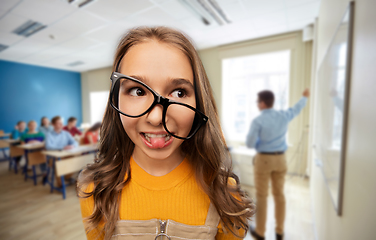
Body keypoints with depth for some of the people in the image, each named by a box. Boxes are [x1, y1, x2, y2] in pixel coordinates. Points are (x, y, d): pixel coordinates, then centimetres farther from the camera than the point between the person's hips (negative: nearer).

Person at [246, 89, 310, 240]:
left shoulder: (257, 121, -17)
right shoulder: (283, 116, -1)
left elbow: (250, 144, -16)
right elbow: (297, 109, 21)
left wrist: (249, 136, 8)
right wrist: (305, 97, 41)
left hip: (263, 159, -5)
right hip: (280, 159, 5)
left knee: (261, 196, 8)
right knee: (279, 195, 16)